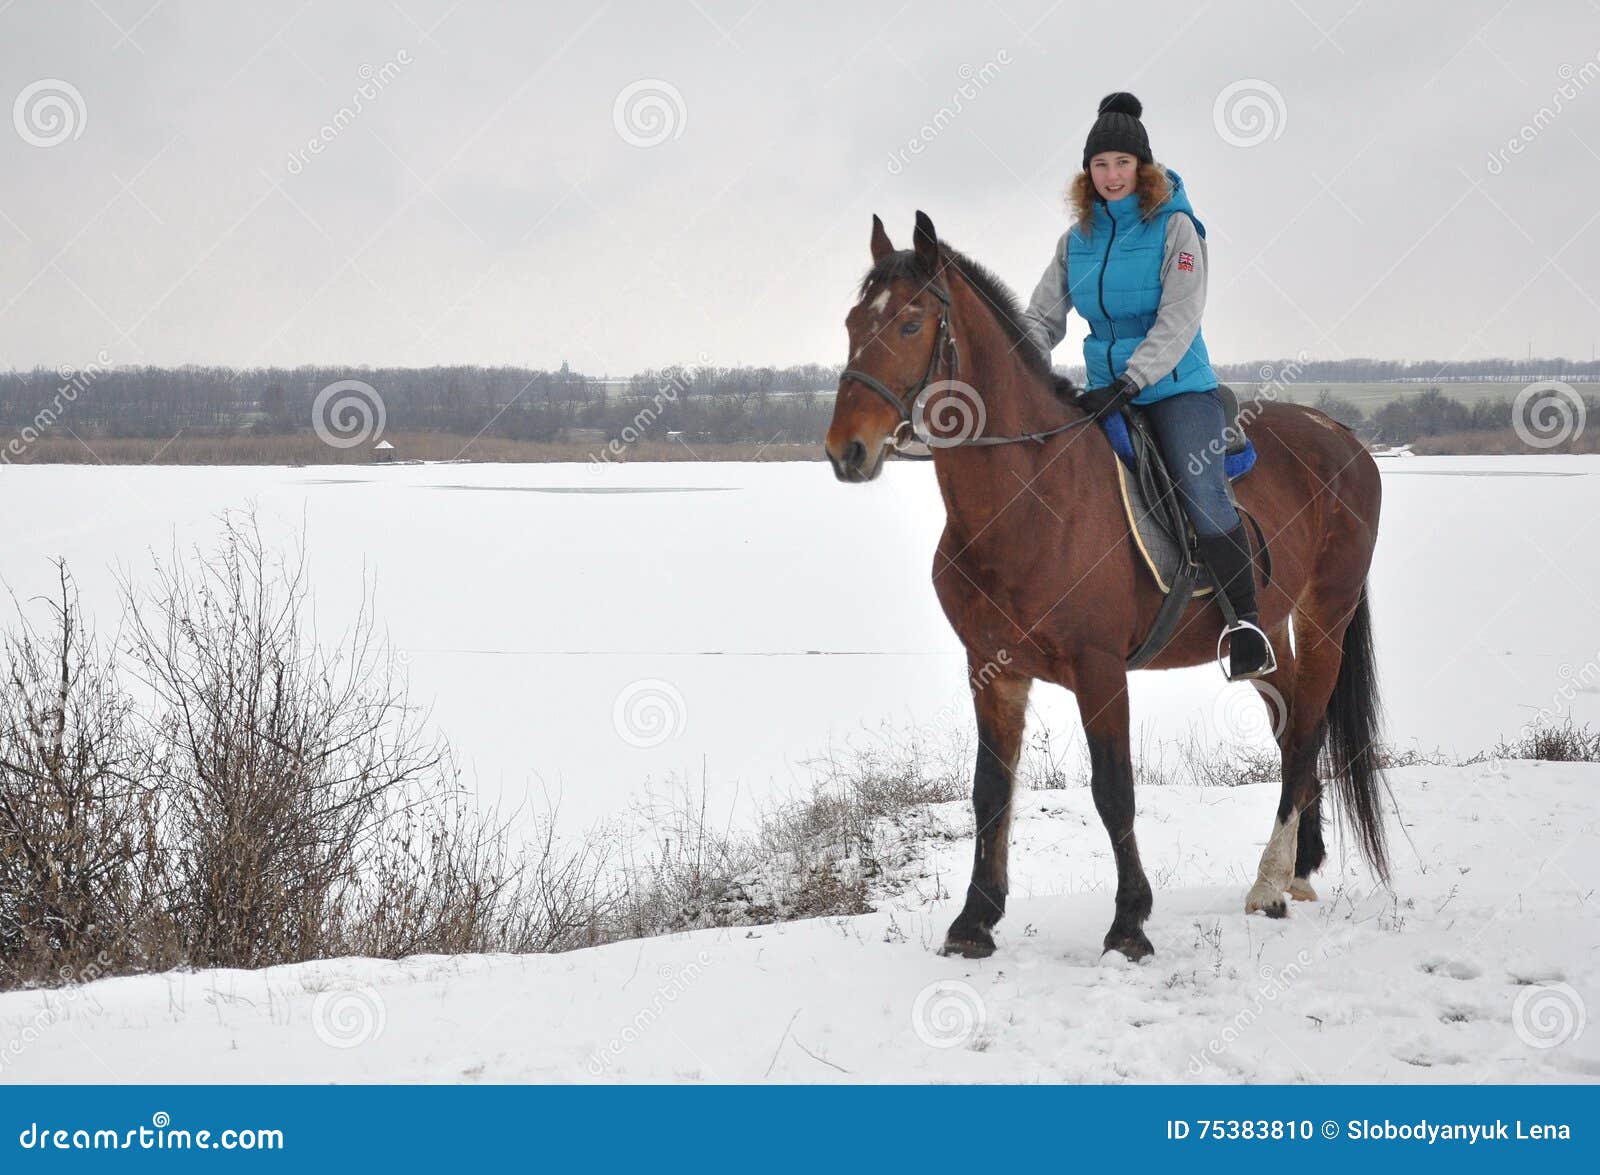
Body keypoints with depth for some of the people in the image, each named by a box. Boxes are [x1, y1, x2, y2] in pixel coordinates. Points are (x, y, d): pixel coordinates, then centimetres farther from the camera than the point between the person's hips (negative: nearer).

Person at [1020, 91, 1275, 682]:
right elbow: (1042, 317, 12)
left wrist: (1126, 384, -25)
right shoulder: (1077, 240, 8)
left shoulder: (1174, 227, -6)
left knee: (1203, 495, -22)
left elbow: (1178, 320, -14)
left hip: (1177, 387, -5)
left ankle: (1246, 627, -20)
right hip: (1107, 392, 5)